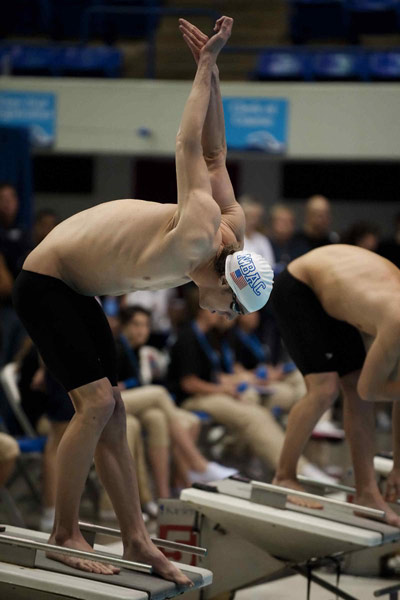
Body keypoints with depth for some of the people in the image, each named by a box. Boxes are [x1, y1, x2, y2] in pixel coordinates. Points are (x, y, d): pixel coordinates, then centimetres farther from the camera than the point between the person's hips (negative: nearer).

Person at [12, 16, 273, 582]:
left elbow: (213, 154, 11)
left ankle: (135, 539, 6)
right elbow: (190, 146, -20)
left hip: (78, 291, 9)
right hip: (44, 283, -9)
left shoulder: (228, 228, 0)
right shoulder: (196, 234, -28)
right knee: (96, 402, -16)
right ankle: (63, 536, -8)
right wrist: (207, 63, -11)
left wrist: (211, 64, 10)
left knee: (112, 409, 4)